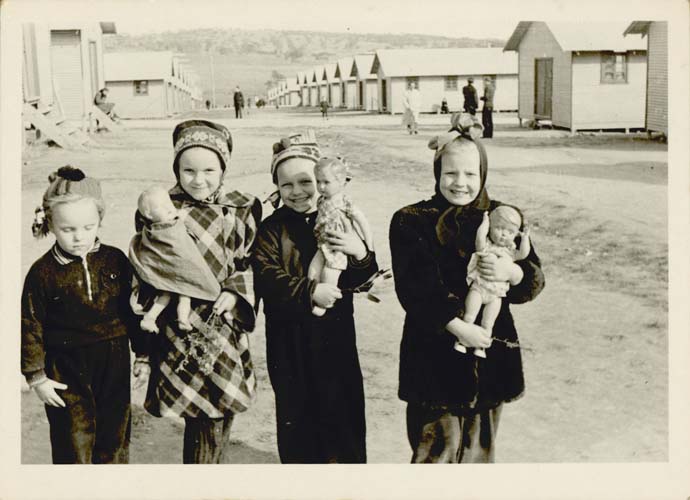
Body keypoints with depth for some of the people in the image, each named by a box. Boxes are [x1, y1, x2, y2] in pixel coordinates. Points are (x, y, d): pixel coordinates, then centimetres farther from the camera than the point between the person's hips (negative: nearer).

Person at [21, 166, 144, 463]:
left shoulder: (115, 261, -3)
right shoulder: (43, 272, -10)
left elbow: (132, 309, 8)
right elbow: (31, 326, -4)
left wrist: (143, 351, 11)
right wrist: (36, 376, -5)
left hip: (114, 364, 3)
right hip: (67, 372, -2)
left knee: (115, 439, 16)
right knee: (74, 443, 5)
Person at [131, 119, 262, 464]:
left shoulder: (242, 210, 3)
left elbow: (249, 265, 9)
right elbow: (146, 283, 2)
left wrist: (235, 293, -12)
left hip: (224, 331, 2)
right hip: (179, 332, -2)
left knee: (218, 418, 7)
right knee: (206, 426, -1)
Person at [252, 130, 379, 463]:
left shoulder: (341, 222, 1)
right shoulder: (272, 229, -4)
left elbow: (360, 280, -1)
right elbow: (266, 280, -16)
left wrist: (360, 254, -22)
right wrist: (310, 292, -27)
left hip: (335, 333, 1)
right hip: (289, 336, -1)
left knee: (342, 406, 10)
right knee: (296, 410, 11)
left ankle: (348, 461, 28)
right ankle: (299, 461, 29)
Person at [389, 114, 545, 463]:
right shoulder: (411, 222, -3)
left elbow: (533, 283, 2)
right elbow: (413, 290, -12)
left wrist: (512, 272, -20)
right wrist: (457, 326, -20)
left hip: (490, 354, 3)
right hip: (435, 356, -3)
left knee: (479, 449, 15)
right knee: (436, 450, 1)